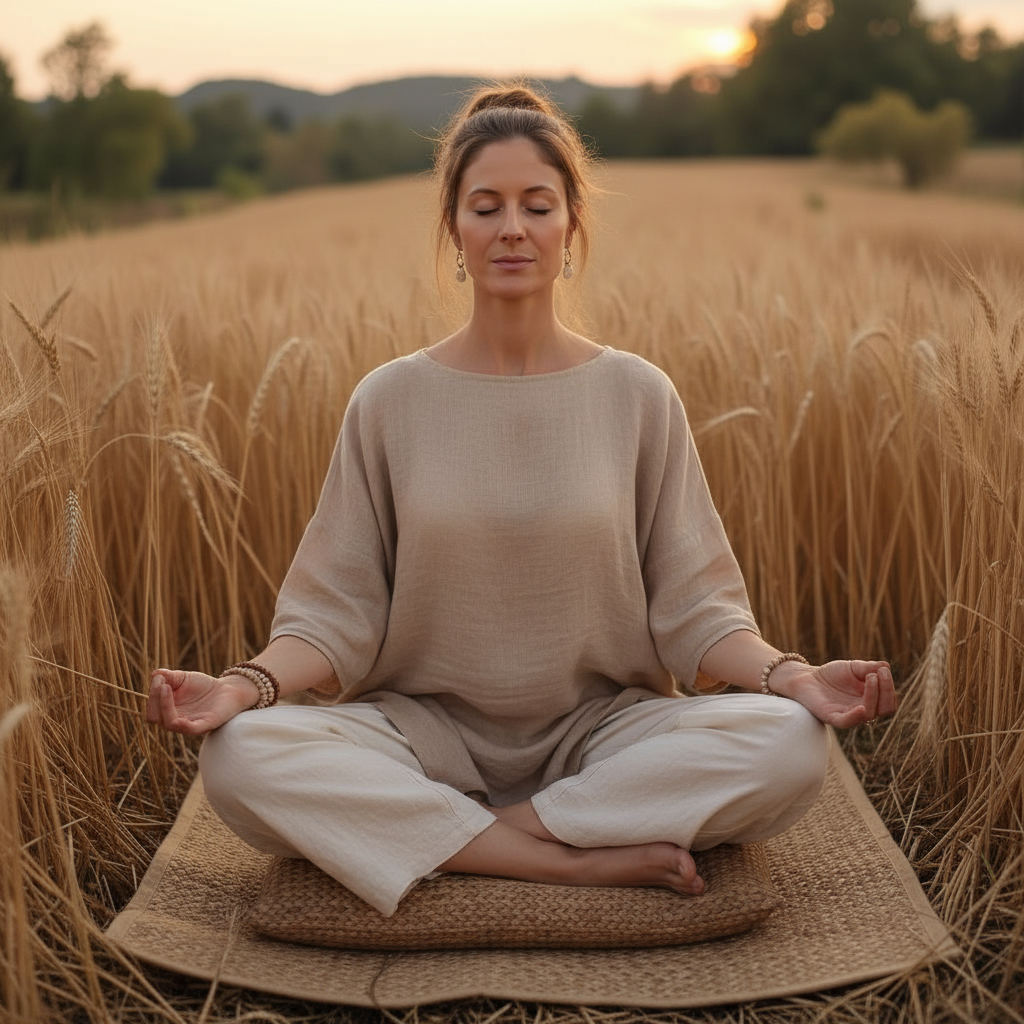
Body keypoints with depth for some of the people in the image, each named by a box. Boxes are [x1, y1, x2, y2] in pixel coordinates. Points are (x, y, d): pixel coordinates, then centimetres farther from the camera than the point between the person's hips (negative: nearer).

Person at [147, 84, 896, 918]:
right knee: (241, 755, -28)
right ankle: (584, 860, -23)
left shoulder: (637, 396, 0)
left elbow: (691, 605, -1)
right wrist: (245, 685, -20)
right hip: (427, 730, 0)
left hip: (600, 729, 0)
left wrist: (792, 676, -20)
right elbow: (337, 608, -1)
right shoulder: (391, 401, 0)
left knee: (790, 742, -27)